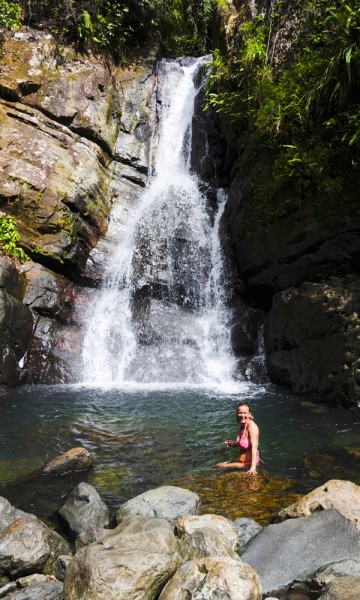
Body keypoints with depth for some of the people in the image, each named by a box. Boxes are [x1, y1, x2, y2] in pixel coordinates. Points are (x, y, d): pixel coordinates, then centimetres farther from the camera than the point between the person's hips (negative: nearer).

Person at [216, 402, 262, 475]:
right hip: (242, 462, 9)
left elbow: (254, 447, -31)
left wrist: (253, 467, -41)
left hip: (249, 462, -9)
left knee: (219, 466, -8)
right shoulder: (242, 425, 3)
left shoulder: (252, 426, -21)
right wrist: (232, 444, -5)